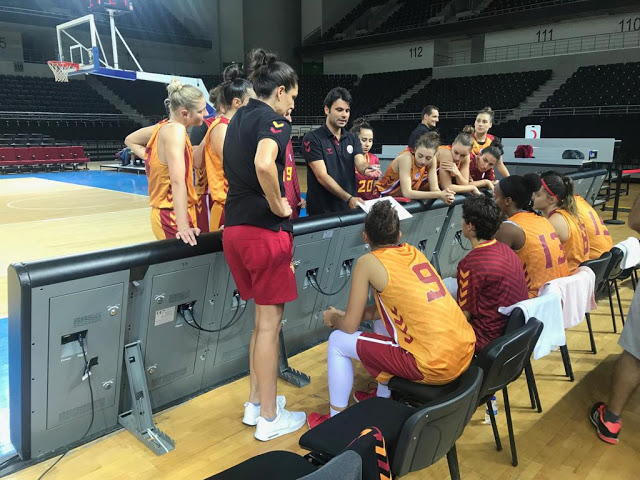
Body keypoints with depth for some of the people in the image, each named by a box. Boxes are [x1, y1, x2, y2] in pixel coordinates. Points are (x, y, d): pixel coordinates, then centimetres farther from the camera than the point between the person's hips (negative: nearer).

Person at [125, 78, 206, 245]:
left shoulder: (163, 127, 7)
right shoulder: (176, 129, -17)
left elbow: (130, 140, 25)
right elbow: (177, 181, -28)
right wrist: (183, 227, -33)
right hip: (174, 218, -9)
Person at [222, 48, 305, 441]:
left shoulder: (239, 118, 16)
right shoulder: (274, 118, -11)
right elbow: (264, 163, -32)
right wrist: (278, 205, -17)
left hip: (235, 227, 9)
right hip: (265, 230, -9)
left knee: (263, 317, 20)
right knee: (270, 322, 3)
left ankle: (256, 402, 31)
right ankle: (269, 417, 17)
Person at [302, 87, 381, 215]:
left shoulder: (352, 139, 9)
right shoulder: (312, 138, -9)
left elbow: (360, 163, -7)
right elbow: (322, 176, -15)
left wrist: (367, 170, -31)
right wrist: (348, 198, -22)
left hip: (350, 208, 5)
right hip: (321, 210, -5)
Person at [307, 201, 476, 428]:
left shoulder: (368, 262, -7)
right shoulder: (413, 252, 12)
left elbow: (349, 327, -2)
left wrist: (333, 319, 21)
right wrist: (346, 315, 27)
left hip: (434, 367, -7)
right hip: (466, 353, 8)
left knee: (338, 342, 8)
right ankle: (382, 398, 42)